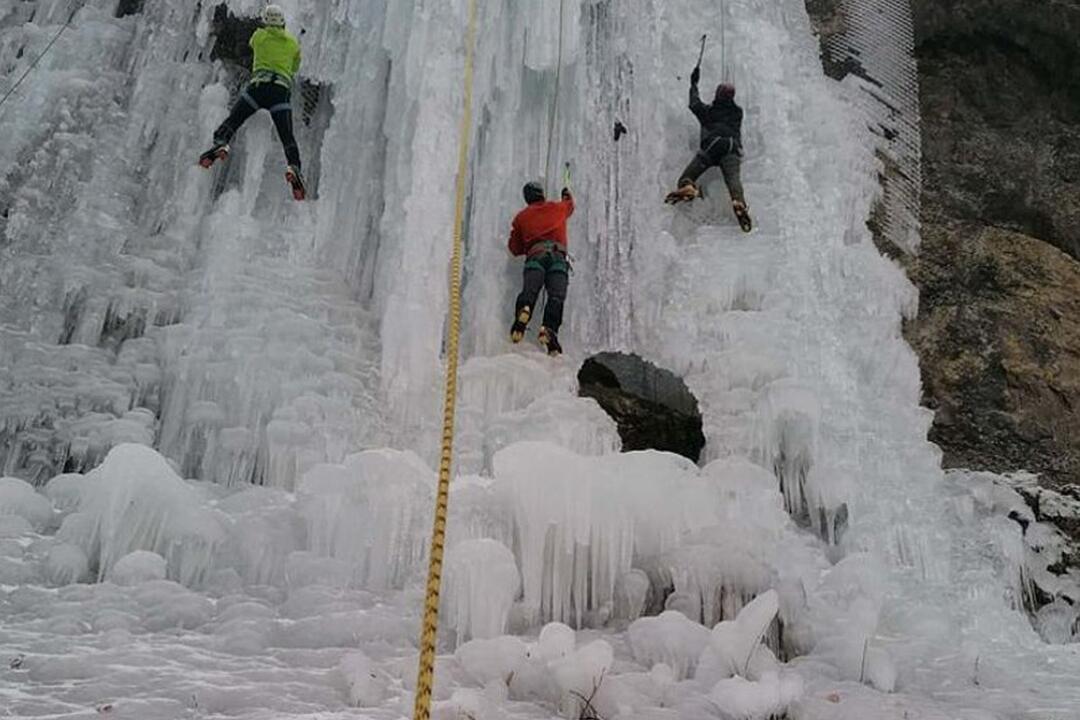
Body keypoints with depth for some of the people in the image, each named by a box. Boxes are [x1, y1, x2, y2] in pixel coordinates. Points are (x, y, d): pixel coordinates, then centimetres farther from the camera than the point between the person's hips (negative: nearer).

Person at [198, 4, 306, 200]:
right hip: (282, 90, 1)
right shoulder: (293, 42, 19)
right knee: (287, 137, -7)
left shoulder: (259, 35, 16)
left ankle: (220, 144, -23)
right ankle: (294, 167, -30)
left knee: (232, 121, 4)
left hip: (259, 85, -1)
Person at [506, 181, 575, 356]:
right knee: (556, 296, -17)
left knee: (529, 291, -20)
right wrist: (567, 194, 76)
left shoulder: (521, 217, 25)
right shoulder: (558, 208, 29)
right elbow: (570, 205, 54)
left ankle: (522, 312, -52)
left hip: (535, 256, 0)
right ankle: (549, 329, -40)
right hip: (557, 255, 0)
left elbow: (514, 249, 26)